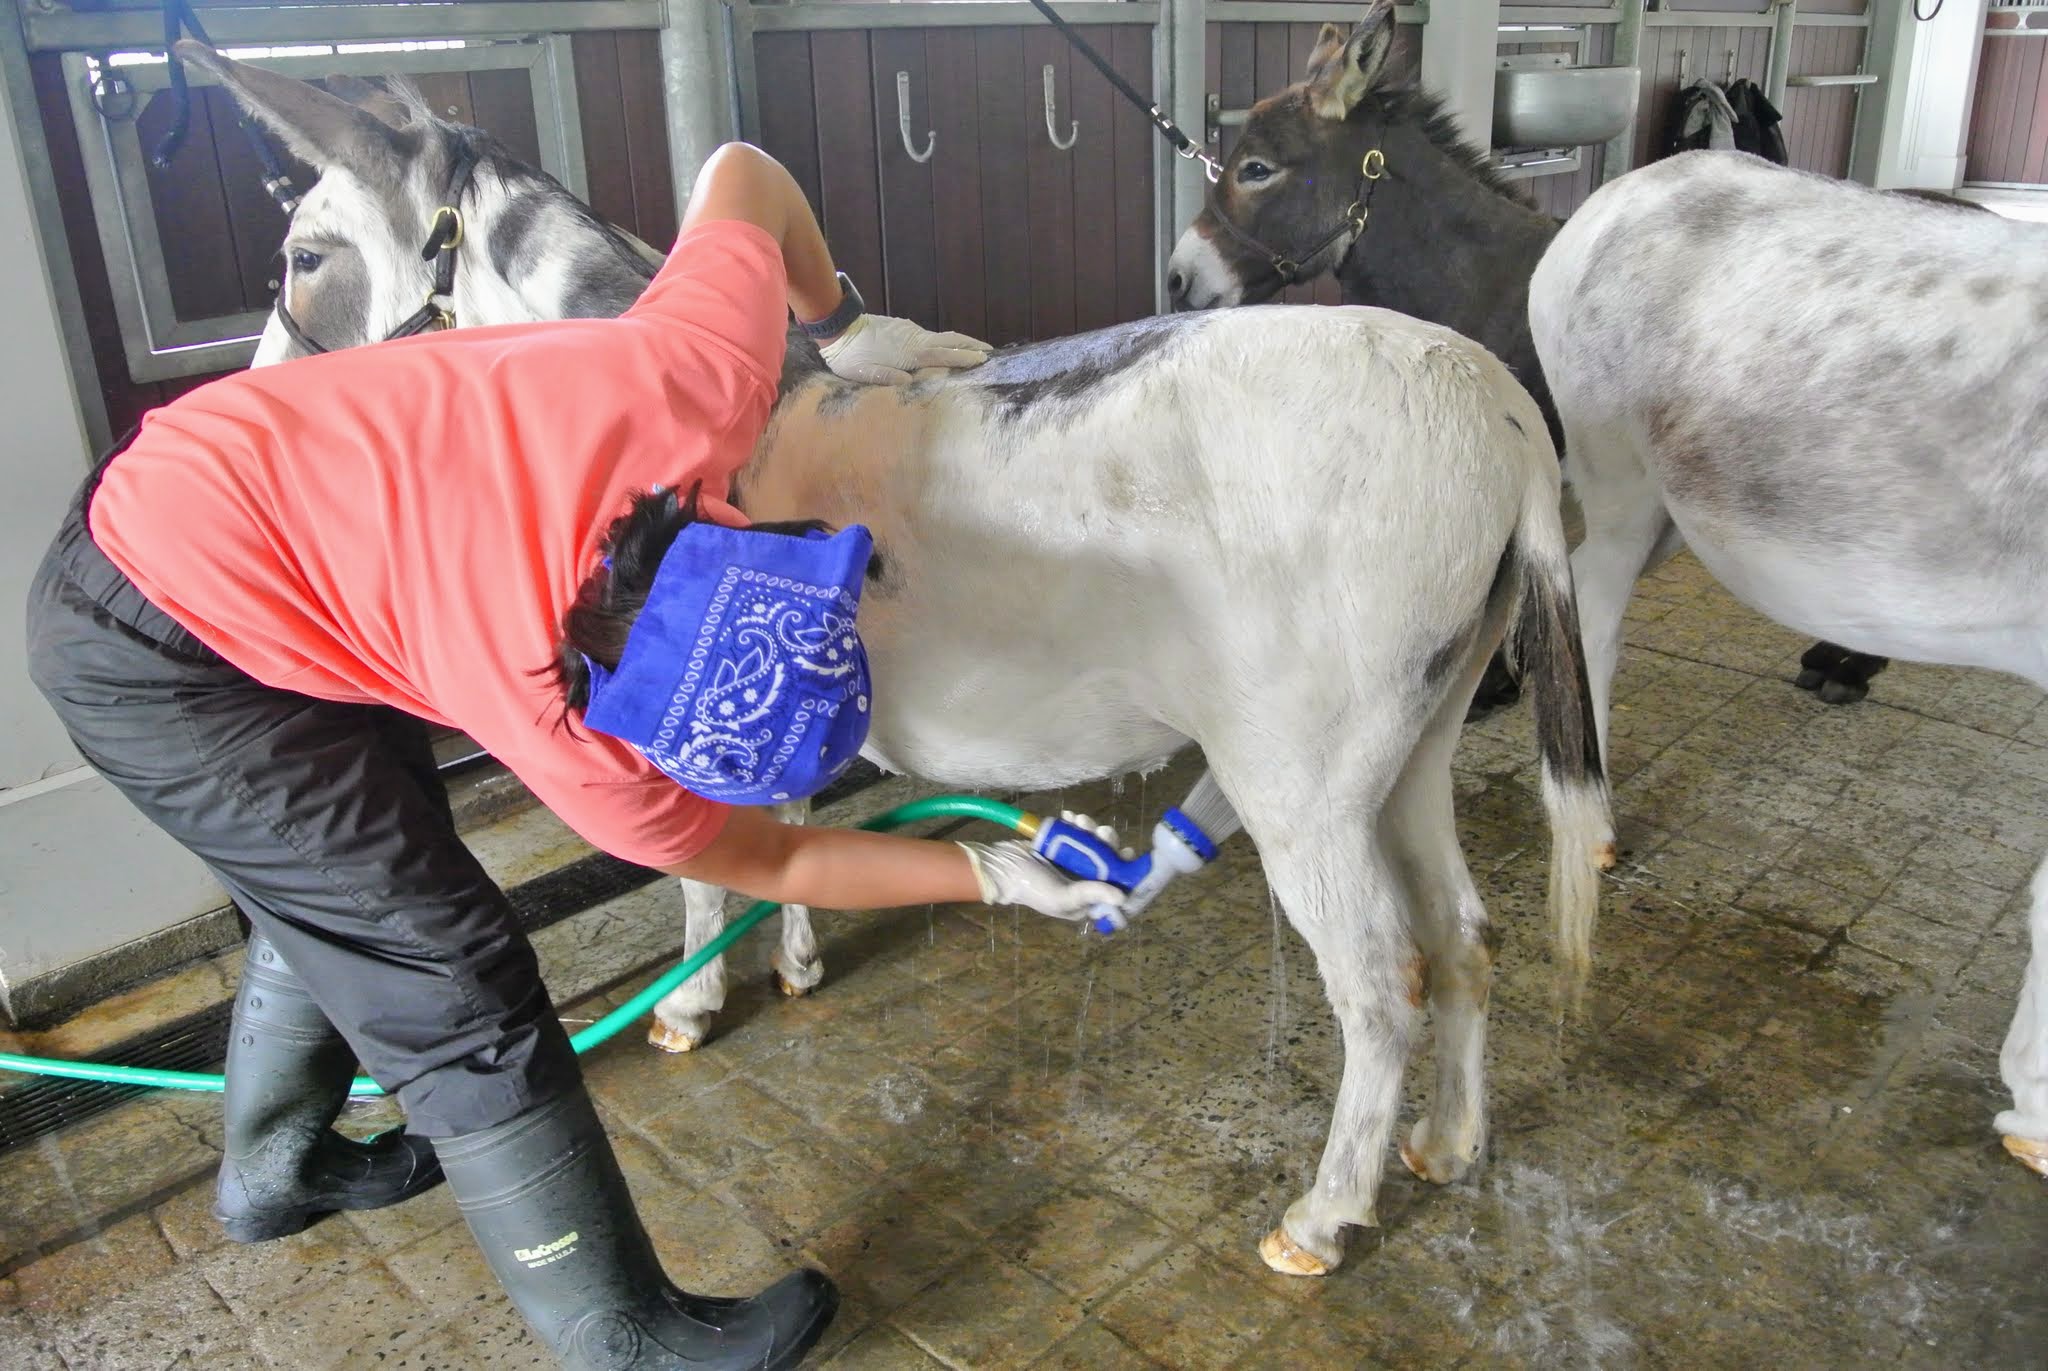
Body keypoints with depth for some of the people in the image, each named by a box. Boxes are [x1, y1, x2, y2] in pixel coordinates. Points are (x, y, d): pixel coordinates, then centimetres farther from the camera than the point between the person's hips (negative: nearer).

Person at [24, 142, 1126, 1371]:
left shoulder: (703, 378, -25)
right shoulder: (562, 724, -31)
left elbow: (746, 174, -5)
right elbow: (771, 863, -13)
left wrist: (847, 329, 5)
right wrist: (999, 877, -6)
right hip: (156, 656, -8)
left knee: (333, 886, 25)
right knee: (451, 979, -6)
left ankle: (275, 1170, 50)